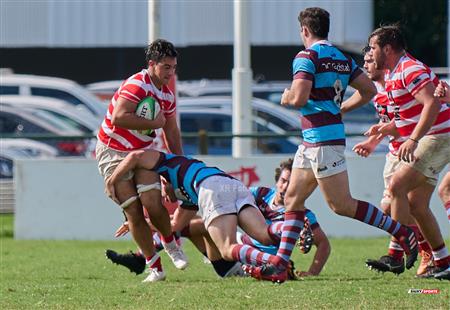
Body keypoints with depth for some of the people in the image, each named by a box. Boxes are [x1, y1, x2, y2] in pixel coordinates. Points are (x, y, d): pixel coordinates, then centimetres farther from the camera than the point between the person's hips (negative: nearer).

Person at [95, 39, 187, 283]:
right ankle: (155, 268, -1)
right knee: (133, 212, -10)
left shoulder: (167, 96, 7)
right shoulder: (137, 85, -20)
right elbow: (118, 118, -32)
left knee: (152, 202, -18)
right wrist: (153, 123, -23)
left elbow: (172, 133, 20)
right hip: (113, 153, -5)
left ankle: (171, 244, 8)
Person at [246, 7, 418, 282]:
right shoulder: (343, 59, 13)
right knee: (293, 199, 9)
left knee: (341, 204, -6)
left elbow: (299, 98, -22)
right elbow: (369, 90, 13)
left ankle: (402, 232, -3)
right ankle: (280, 265, 6)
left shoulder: (307, 57, -12)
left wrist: (287, 97, 0)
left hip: (323, 139, -9)